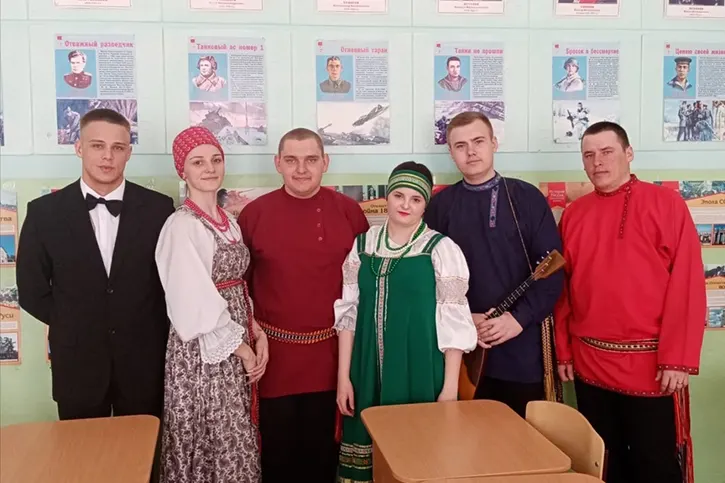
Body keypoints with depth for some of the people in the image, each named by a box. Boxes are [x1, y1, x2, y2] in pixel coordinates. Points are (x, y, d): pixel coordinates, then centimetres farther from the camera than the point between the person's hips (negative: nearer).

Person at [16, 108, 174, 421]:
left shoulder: (158, 208, -5)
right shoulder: (44, 211, -4)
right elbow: (32, 291, 2)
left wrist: (141, 328, -1)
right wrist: (76, 328, 0)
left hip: (144, 362, 0)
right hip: (77, 363, 0)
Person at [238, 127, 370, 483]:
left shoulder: (348, 211, -3)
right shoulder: (254, 213, -4)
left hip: (331, 352, 1)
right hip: (275, 353, 0)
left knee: (323, 447, 16)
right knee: (278, 449, 13)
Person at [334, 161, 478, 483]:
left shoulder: (441, 249, -6)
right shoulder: (362, 245, 4)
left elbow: (454, 323, -6)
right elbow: (348, 313, 6)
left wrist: (450, 388, -8)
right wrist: (343, 376, 4)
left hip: (420, 374, -3)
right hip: (369, 373, 3)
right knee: (369, 442, 10)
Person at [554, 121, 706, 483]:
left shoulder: (666, 203, -5)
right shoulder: (573, 214, 7)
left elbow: (688, 284, -10)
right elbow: (564, 288, 9)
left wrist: (678, 358, -14)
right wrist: (564, 351, 7)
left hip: (651, 363, -4)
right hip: (589, 365, 4)